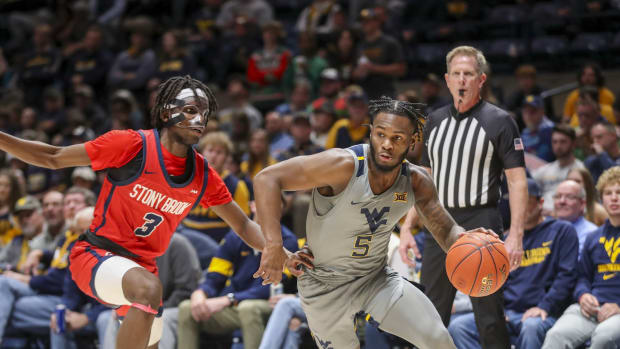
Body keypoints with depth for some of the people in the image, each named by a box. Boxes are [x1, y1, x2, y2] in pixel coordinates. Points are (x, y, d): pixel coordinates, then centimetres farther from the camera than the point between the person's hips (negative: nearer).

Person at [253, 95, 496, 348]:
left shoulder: (416, 182, -10)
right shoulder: (344, 166, -27)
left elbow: (447, 232, -2)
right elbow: (267, 179, -28)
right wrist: (274, 246, -37)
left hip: (377, 278, 4)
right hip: (326, 287, -4)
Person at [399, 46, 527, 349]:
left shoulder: (499, 121, -3)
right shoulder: (435, 121, 14)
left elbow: (517, 181, -7)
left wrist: (515, 235, -17)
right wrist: (407, 228, 10)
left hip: (480, 224, -5)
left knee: (490, 320, -6)